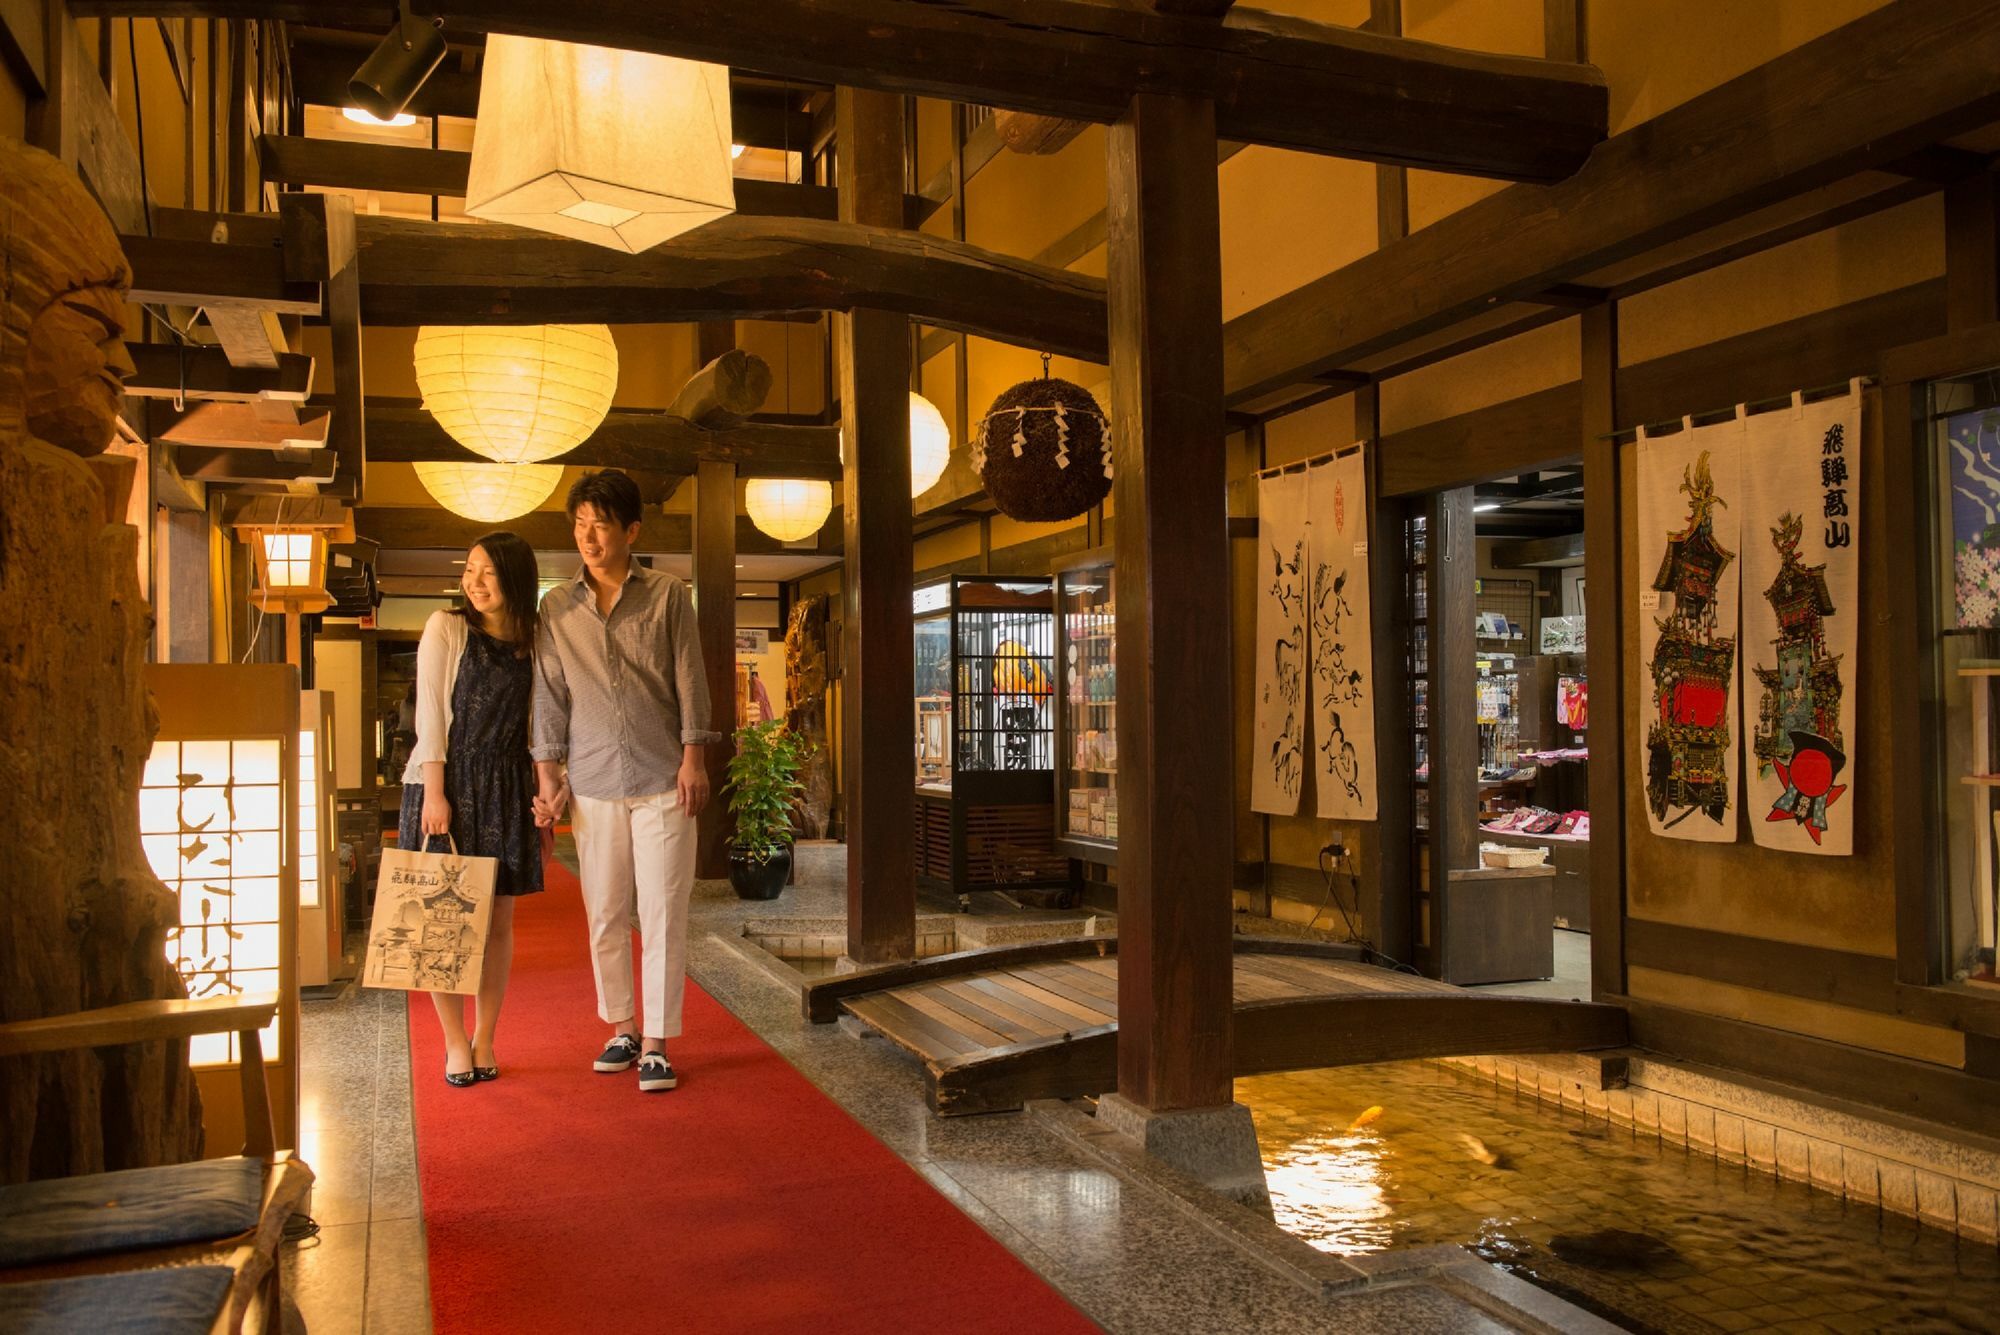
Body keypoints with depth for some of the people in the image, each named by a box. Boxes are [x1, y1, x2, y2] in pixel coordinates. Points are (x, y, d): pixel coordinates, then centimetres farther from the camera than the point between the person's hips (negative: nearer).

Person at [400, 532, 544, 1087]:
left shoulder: (532, 640, 9)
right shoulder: (446, 627, -1)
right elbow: (430, 712, -6)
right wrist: (434, 792, -13)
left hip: (505, 789, 3)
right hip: (447, 781, -3)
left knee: (499, 920, 5)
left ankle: (485, 1038, 17)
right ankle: (456, 1041, 11)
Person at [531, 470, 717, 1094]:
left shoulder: (668, 596, 1)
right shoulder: (556, 607, 7)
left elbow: (690, 681, 0)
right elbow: (549, 695, 8)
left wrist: (693, 758, -6)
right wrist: (547, 776, 4)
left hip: (663, 780, -2)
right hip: (593, 783, 2)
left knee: (662, 914, -2)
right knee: (605, 915, 8)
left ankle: (656, 1044, 5)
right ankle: (622, 1029, 23)